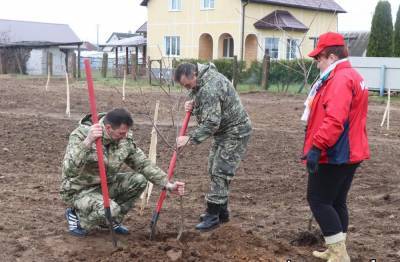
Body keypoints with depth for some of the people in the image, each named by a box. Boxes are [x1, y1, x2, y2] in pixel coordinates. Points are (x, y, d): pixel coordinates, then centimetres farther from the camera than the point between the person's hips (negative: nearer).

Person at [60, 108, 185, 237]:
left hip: (106, 185, 7)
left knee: (138, 180, -13)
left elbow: (143, 164, 0)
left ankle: (113, 220, 5)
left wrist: (168, 184, -10)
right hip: (80, 190, -7)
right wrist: (87, 142, -52)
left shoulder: (125, 139, -8)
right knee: (110, 210, -32)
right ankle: (76, 215, -1)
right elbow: (69, 170, -39)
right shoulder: (81, 134, -26)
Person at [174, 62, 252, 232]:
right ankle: (221, 211, 24)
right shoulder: (202, 76, 2)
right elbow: (197, 95, 20)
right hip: (223, 131, 11)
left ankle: (213, 215, -5)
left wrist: (190, 139, -32)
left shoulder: (209, 89, -30)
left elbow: (211, 123, -32)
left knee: (220, 173, -11)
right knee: (214, 170, 14)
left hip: (235, 133, -11)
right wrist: (191, 103, -3)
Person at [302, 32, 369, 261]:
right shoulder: (353, 76, 16)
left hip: (334, 155, -10)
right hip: (349, 152, 10)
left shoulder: (340, 79, -18)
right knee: (337, 202, 16)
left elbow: (334, 119, -31)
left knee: (318, 200, -3)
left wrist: (316, 147, -32)